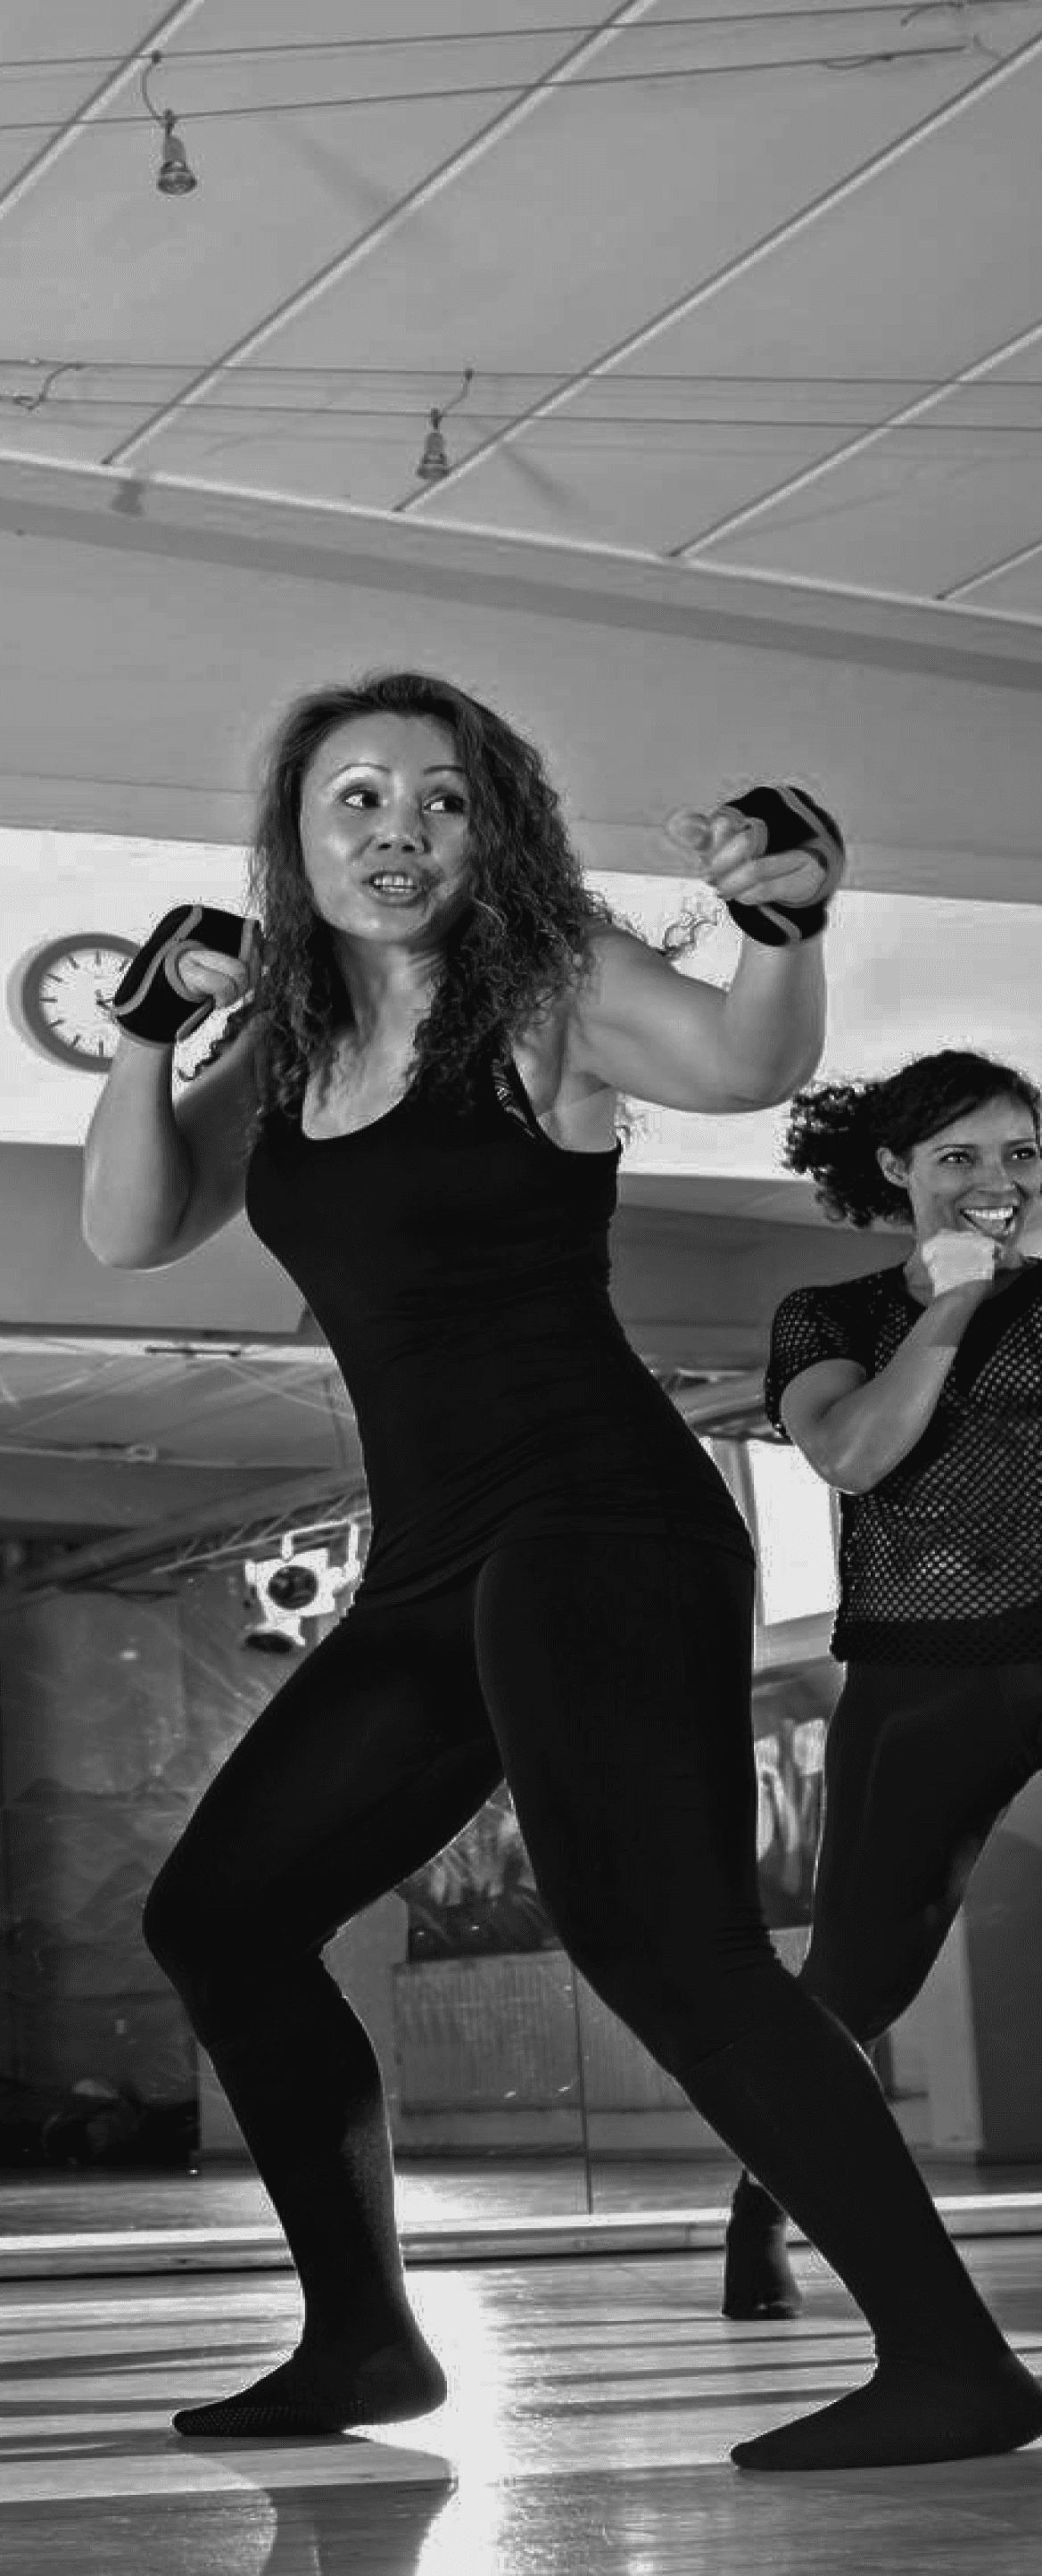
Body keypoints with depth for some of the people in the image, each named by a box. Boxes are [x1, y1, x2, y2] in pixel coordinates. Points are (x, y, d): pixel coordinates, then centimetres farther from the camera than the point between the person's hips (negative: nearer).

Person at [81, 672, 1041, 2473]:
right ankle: (361, 2339, 18)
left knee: (654, 1934, -22)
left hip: (598, 1524, -8)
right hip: (430, 1569, 8)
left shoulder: (551, 994, -4)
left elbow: (746, 1064, -22)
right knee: (216, 1912, 9)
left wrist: (784, 933, -42)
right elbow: (131, 1232, 8)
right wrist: (147, 1032, -5)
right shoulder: (285, 1047, 14)